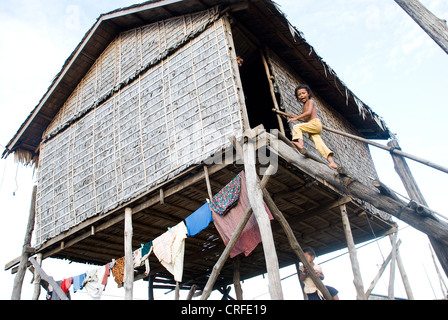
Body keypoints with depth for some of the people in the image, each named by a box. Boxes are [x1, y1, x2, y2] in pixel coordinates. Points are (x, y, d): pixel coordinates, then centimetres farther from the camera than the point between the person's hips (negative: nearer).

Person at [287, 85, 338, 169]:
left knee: (296, 127, -17)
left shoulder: (310, 101, 3)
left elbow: (309, 112, -16)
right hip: (313, 127, 8)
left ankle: (300, 143, -41)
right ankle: (331, 161, -15)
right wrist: (295, 116, 33)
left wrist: (296, 118, -18)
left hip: (315, 123, -8)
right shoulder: (305, 105, 28)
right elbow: (305, 118, 35)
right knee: (318, 142, -6)